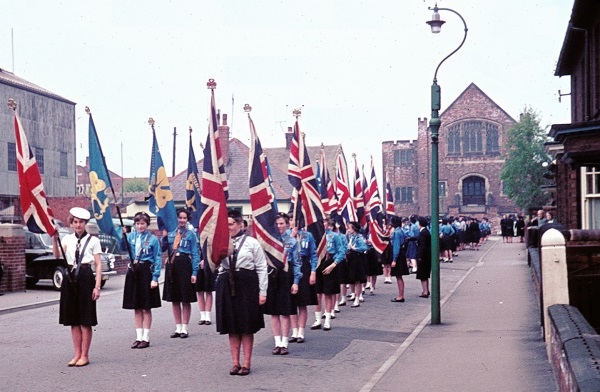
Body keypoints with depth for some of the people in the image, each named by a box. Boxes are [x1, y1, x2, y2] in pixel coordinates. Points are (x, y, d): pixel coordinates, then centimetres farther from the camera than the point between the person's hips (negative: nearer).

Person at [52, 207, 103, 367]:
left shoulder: (93, 240, 0)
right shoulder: (67, 239, 10)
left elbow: (98, 265, -2)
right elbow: (57, 256, -5)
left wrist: (97, 286, -10)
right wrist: (54, 239, -19)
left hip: (86, 278, -4)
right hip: (70, 278, 4)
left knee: (85, 320, 0)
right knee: (73, 319, 8)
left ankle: (85, 356, 7)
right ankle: (77, 354, 16)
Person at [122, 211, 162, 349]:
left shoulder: (153, 239, -3)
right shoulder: (131, 236, 7)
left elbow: (157, 259, -4)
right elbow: (123, 247, -8)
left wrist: (155, 278, -11)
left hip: (146, 272, -4)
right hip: (133, 272, 4)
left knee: (146, 308, 2)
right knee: (136, 308, 9)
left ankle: (146, 338, 8)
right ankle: (139, 337, 17)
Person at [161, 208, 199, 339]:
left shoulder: (190, 234, 1)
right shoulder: (170, 233, 11)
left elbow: (195, 254, -1)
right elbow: (162, 249, 6)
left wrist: (194, 272, -8)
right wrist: (164, 236, -9)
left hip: (184, 265, -4)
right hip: (171, 266, 4)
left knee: (186, 299, 2)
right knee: (174, 299, 9)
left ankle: (184, 328, 9)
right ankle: (178, 328, 18)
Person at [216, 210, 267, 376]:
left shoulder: (251, 242, -3)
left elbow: (262, 268, -2)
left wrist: (262, 291, -6)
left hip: (247, 284, -3)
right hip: (227, 285, 3)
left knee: (247, 326, 3)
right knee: (231, 326, 7)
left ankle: (246, 364, 11)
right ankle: (235, 363, 16)